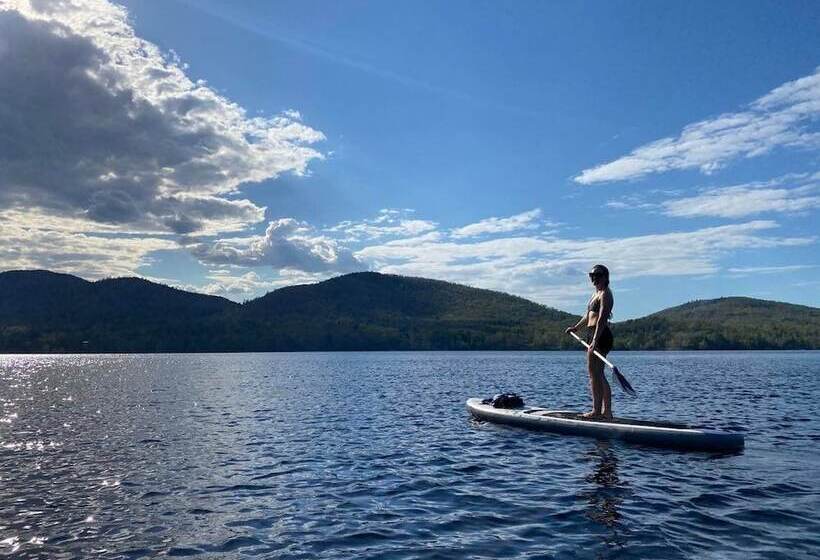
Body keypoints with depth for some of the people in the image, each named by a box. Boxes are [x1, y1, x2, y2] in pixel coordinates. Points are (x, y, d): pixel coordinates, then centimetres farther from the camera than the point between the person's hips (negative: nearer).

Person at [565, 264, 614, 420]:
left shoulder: (605, 294, -10)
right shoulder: (596, 293, 20)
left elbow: (602, 318, -22)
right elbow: (589, 314, 34)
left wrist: (595, 340, -30)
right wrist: (576, 327, 43)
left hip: (600, 335, -10)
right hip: (593, 335, 10)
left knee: (594, 374, -9)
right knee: (599, 375, 12)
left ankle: (596, 411, -6)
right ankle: (607, 411, 17)